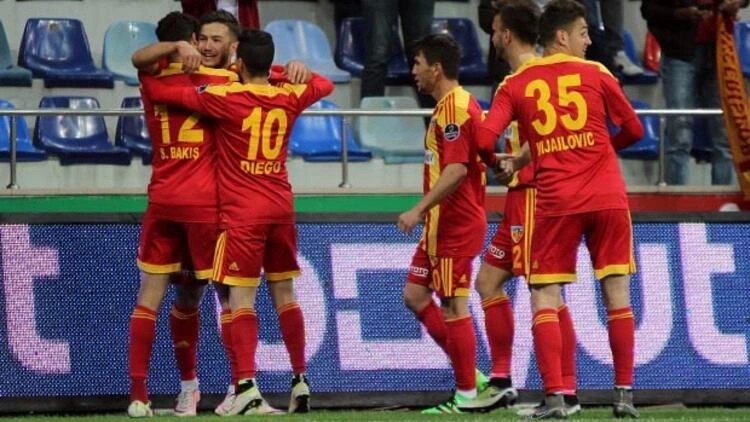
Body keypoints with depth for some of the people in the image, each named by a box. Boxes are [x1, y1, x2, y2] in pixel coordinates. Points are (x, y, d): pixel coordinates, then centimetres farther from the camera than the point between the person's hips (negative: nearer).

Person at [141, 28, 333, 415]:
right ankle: (300, 382, 21)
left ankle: (247, 386, -22)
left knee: (241, 297, -9)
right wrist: (286, 70, 27)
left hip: (243, 213, -5)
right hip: (281, 209, 5)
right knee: (284, 295, 15)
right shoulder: (289, 98, 4)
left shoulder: (225, 98, -10)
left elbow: (160, 90, -6)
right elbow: (324, 84, 27)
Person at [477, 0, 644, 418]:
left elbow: (484, 137, -4)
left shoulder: (516, 84, 5)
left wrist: (506, 165, 16)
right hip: (607, 196, 0)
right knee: (617, 295, 6)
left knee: (545, 298, 3)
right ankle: (625, 394, 4)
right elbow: (633, 130, 9)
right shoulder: (595, 74, 4)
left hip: (554, 202, 0)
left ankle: (555, 395, -9)